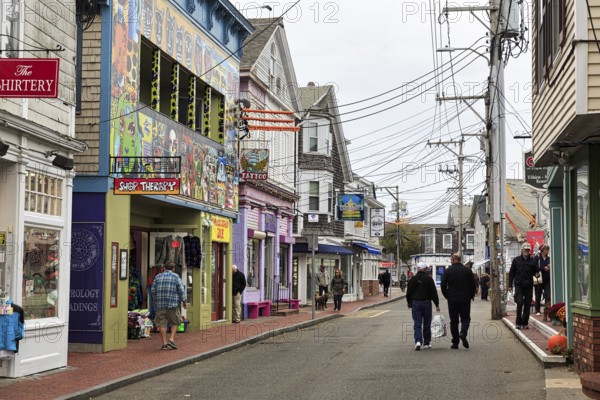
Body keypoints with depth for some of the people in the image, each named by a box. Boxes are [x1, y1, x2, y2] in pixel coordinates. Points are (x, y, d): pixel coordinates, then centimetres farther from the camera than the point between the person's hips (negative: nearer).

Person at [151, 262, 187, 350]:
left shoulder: (158, 277, 8)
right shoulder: (176, 277, -1)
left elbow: (153, 290, 8)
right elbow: (181, 290, -7)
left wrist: (155, 301, 21)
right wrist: (184, 301, -1)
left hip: (160, 304, 2)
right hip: (172, 303, -2)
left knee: (162, 323, 6)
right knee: (175, 322, 12)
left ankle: (164, 343, 4)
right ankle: (171, 339, -1)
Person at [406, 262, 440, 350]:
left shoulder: (412, 279, 3)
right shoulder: (429, 279, -4)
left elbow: (408, 293, 8)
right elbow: (434, 292, -5)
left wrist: (409, 304, 20)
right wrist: (437, 304, 0)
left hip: (415, 303, 1)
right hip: (426, 303, -1)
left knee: (417, 324, -1)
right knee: (427, 324, 10)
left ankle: (418, 341, -19)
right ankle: (426, 343, 17)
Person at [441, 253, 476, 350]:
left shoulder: (448, 271, -3)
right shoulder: (468, 270, 0)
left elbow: (443, 285, -4)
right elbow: (473, 284, 2)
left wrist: (447, 296, 9)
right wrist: (471, 296, 15)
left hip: (452, 300, 0)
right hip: (465, 300, 0)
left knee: (454, 321, 6)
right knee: (465, 318, 10)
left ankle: (455, 343, 5)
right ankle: (463, 333, -19)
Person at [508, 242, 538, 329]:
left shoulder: (532, 260, 7)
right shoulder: (516, 260, 6)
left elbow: (536, 272, 11)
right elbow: (511, 273, 9)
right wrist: (510, 285, 4)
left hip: (529, 286, 2)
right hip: (519, 285, -1)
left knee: (527, 305, 3)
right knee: (520, 302, -12)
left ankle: (525, 323, 12)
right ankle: (518, 322, -3)